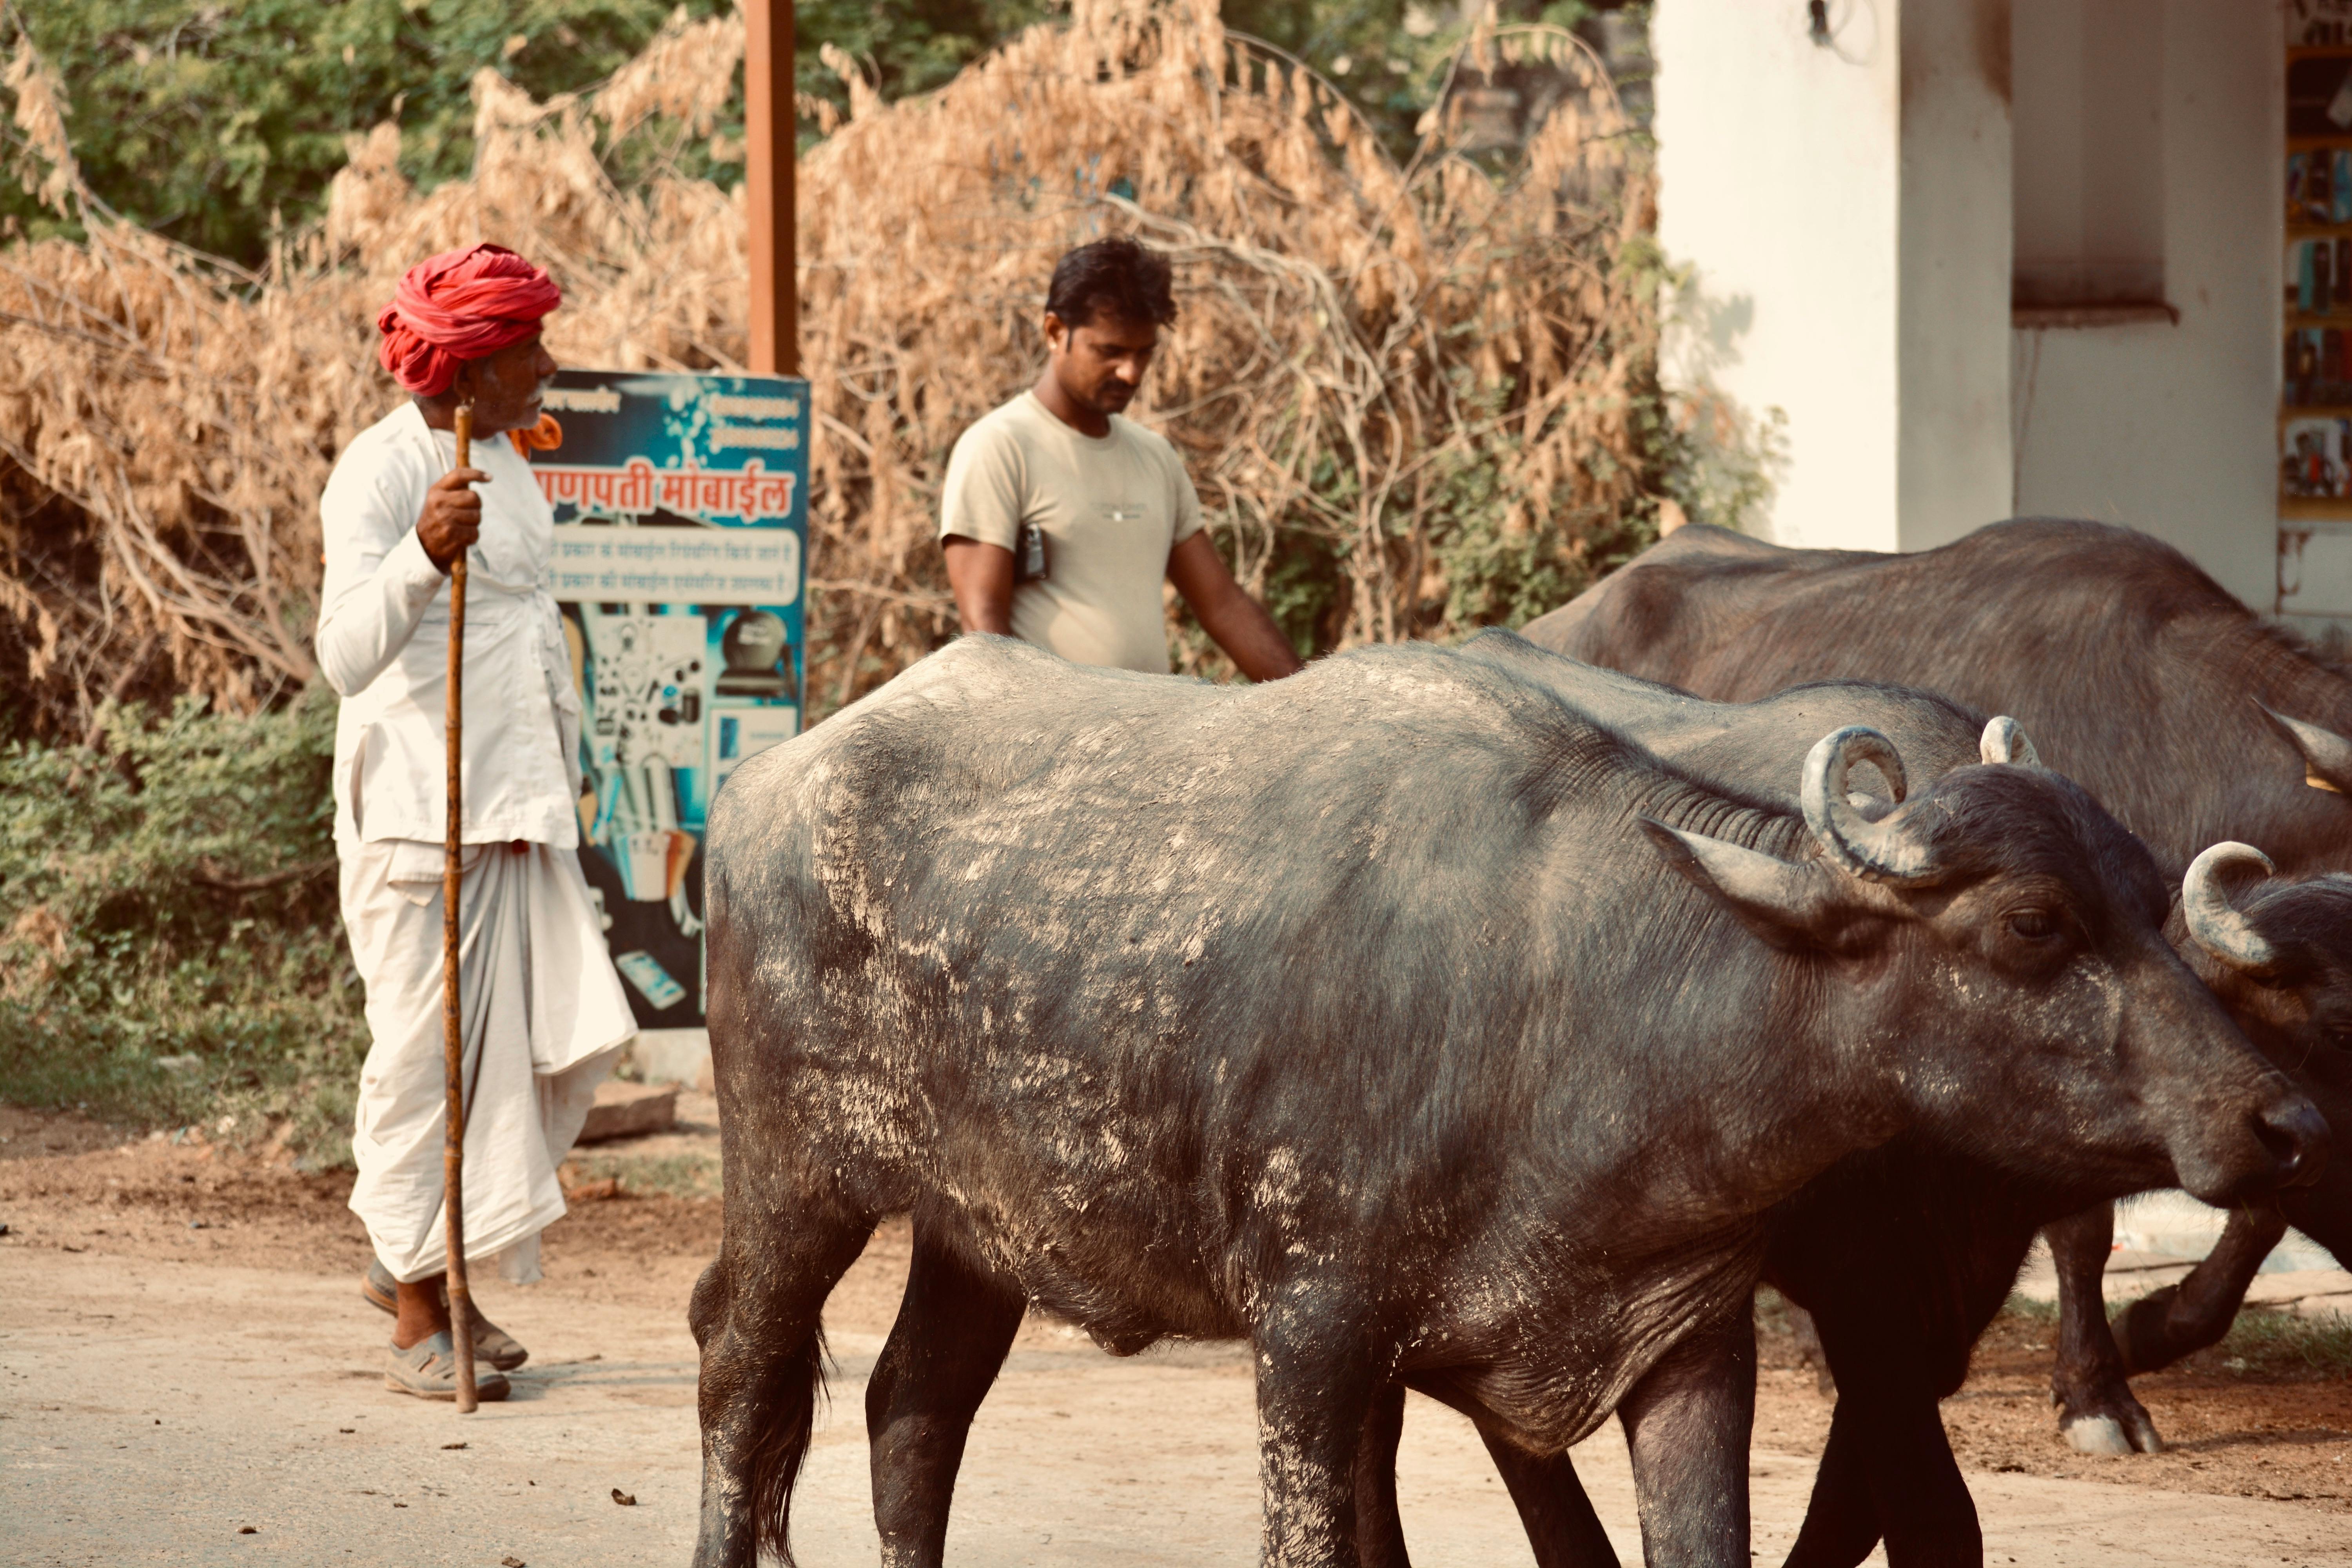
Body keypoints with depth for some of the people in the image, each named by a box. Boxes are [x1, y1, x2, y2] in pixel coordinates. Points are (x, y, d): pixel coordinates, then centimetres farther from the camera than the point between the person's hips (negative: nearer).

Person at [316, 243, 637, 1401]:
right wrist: (421, 555, -40)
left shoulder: (505, 461, 15)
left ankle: (423, 1259, 20)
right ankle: (417, 1320, 6)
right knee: (425, 1048, -3)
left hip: (522, 804, 8)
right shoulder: (382, 470, -11)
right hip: (419, 805, -8)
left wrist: (563, 768, 26)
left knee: (564, 1038, 4)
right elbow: (347, 654, -24)